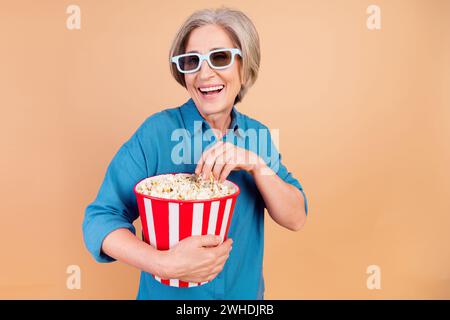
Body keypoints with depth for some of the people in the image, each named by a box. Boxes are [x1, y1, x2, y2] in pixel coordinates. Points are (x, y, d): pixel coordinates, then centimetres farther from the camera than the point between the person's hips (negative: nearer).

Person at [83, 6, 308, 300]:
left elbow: (296, 219, -10)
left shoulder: (258, 135, -6)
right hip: (168, 292, -3)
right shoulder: (157, 132, -19)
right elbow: (100, 219, -19)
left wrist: (256, 164, -26)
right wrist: (165, 263, -34)